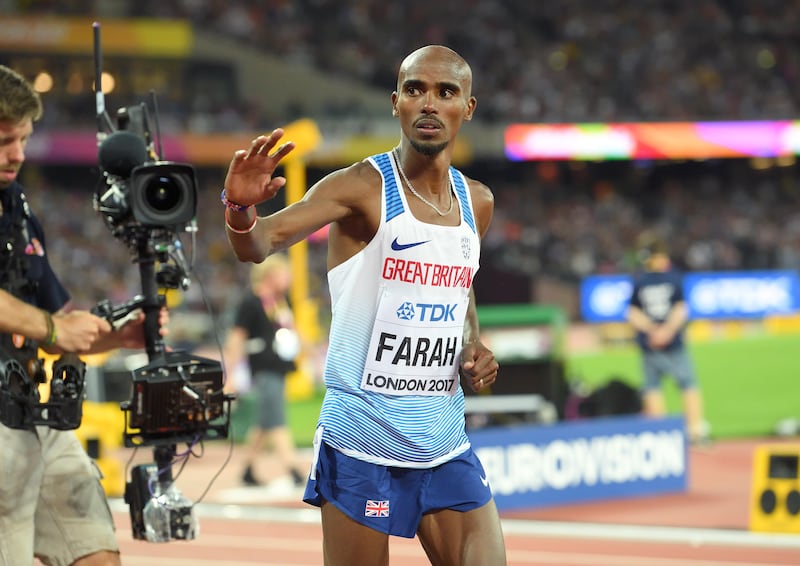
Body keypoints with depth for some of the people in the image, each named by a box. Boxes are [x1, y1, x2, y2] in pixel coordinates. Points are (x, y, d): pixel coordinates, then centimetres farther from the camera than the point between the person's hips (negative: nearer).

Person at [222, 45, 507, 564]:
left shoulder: (477, 203, 8)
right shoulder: (362, 188, -10)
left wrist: (474, 344, 7)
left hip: (445, 446, 5)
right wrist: (241, 210, -44)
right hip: (361, 448, -5)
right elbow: (258, 246, -22)